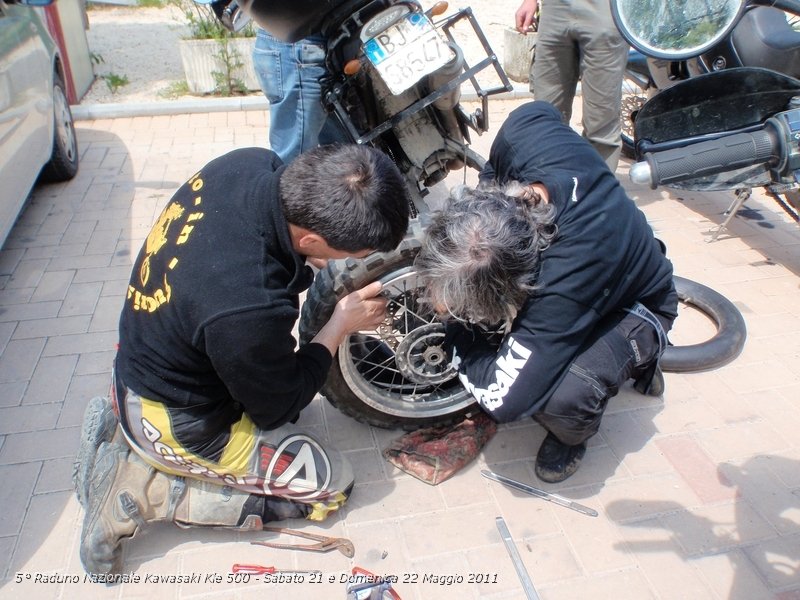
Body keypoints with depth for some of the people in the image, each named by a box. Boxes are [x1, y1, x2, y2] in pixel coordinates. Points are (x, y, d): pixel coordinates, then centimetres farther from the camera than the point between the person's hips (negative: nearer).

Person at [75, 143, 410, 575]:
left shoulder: (251, 164, -19)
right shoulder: (249, 312, -40)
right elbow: (275, 408, -17)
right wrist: (341, 326, -9)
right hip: (174, 423, -8)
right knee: (331, 483, 3)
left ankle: (124, 428, 17)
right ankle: (143, 489, -1)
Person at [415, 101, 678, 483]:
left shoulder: (564, 285, -46)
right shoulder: (522, 132, -30)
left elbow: (503, 399, -39)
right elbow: (540, 111, -3)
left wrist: (456, 324, -20)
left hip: (632, 305, -7)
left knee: (561, 397, -34)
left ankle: (572, 435, 5)